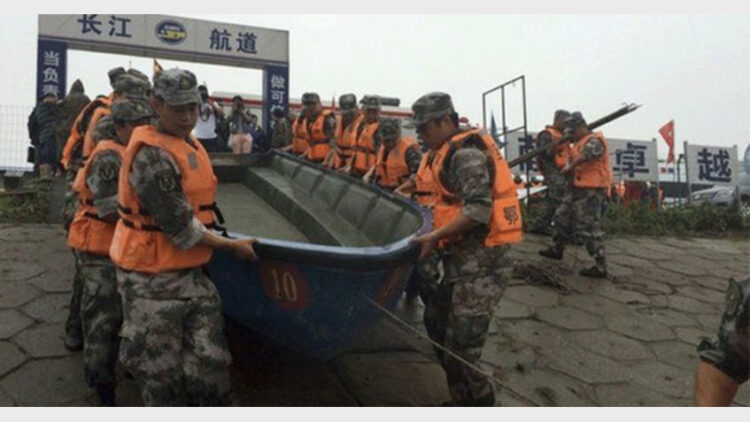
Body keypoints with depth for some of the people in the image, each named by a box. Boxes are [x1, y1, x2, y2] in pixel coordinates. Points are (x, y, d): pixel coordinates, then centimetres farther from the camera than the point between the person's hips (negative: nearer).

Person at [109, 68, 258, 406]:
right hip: (153, 285, -7)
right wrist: (232, 246, -9)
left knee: (210, 371, 7)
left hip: (192, 276, 8)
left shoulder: (191, 145, 10)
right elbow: (181, 229, -19)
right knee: (163, 380, 7)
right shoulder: (151, 155, -18)